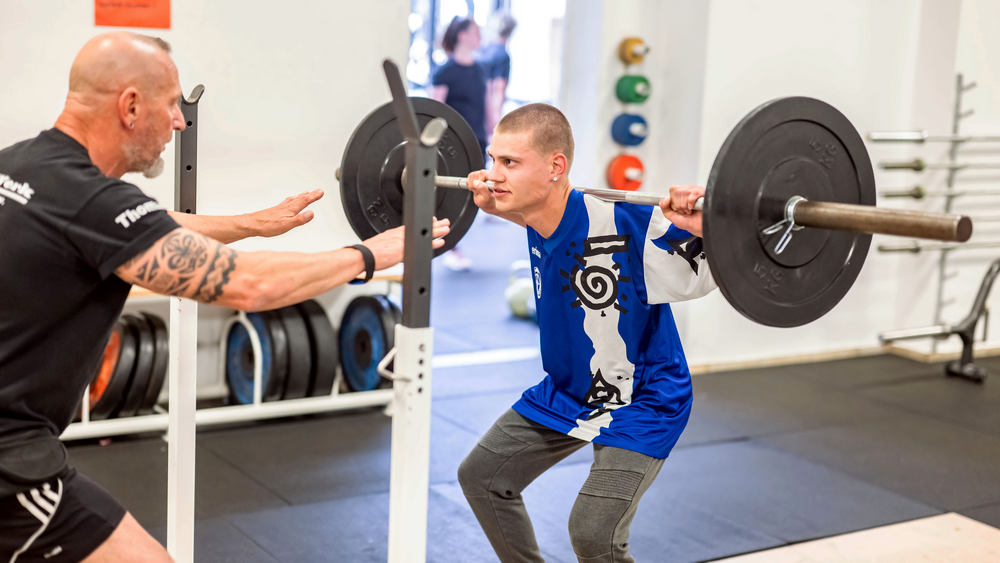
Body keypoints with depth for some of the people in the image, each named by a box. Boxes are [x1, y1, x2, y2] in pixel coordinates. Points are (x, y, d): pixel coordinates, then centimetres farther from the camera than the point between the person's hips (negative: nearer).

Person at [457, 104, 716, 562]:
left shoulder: (624, 227, -33)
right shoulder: (540, 219, -11)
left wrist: (701, 228, -44)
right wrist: (494, 204, 4)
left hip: (641, 402, -8)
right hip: (567, 389, 8)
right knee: (482, 475, 15)